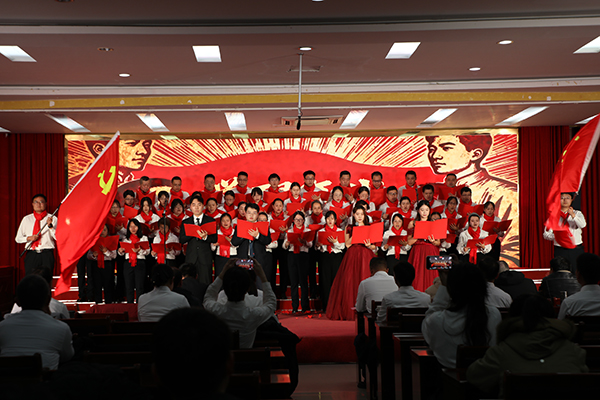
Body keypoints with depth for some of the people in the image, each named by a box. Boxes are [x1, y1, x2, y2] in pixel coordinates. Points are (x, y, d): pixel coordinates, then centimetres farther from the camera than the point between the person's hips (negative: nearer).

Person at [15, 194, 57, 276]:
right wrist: (29, 238, -4)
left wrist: (50, 226, -15)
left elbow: (58, 237, -2)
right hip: (31, 254, 2)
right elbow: (18, 238, 14)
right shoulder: (26, 219, 13)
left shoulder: (53, 219, 6)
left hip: (47, 254, -2)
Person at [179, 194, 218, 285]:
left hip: (205, 258, -1)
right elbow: (181, 240, 4)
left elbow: (215, 239, 1)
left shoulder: (211, 221, 8)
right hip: (191, 257, 1)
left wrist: (205, 237, -19)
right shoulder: (185, 222, 13)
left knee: (205, 283, -4)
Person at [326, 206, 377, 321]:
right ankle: (349, 312, -2)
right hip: (352, 256, 0)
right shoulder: (349, 228, 12)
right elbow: (347, 244, -1)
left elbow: (374, 247, 9)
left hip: (366, 256, 0)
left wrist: (369, 246, -12)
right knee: (349, 282, -7)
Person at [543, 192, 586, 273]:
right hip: (560, 250, 0)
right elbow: (546, 235, 2)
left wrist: (573, 215, -30)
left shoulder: (577, 213, 8)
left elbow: (583, 225, -14)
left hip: (576, 250, 0)